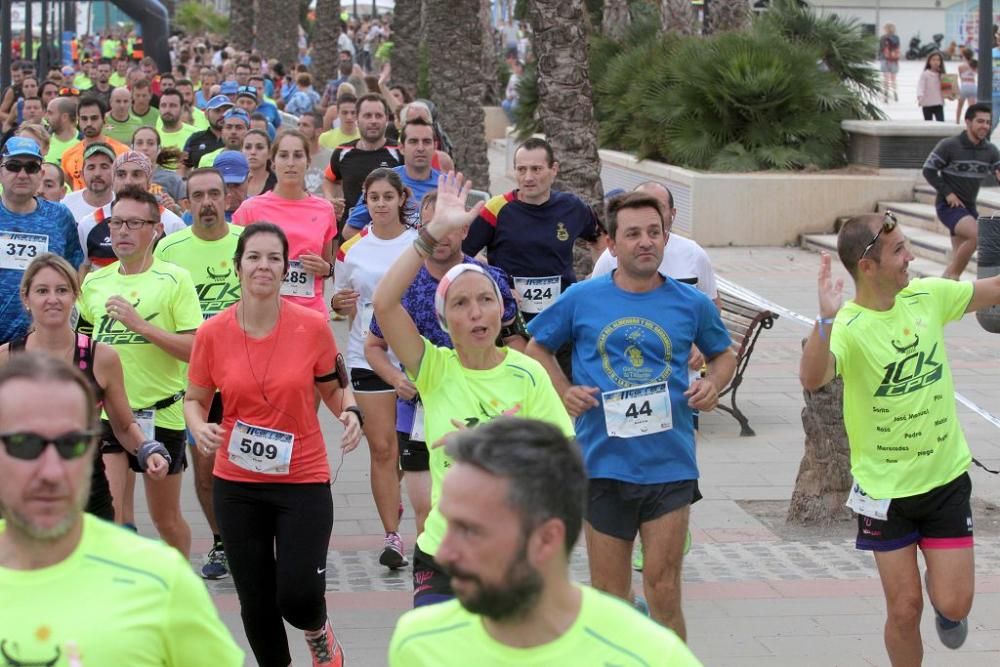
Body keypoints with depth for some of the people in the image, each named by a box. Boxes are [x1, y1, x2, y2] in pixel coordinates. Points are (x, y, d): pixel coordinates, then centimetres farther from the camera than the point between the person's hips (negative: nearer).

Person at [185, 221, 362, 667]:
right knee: (256, 600, 7)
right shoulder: (212, 333, -6)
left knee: (298, 596, -8)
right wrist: (200, 428, -15)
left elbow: (334, 389, 6)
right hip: (237, 483, 2)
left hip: (303, 478, -1)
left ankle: (318, 631, 29)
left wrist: (350, 412, -15)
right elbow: (194, 399, 6)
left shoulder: (312, 326, -8)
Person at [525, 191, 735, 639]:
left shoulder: (691, 303, 2)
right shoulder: (582, 299, 1)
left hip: (669, 464, 0)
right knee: (608, 594, 10)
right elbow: (538, 348, 15)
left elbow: (724, 354, 18)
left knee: (664, 592, -2)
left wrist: (713, 384, -3)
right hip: (603, 462, 0)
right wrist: (564, 390, -3)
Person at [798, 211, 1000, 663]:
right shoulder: (848, 326, -21)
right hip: (884, 487, -3)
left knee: (954, 606, 2)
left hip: (947, 478, 3)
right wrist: (826, 318, -57)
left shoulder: (928, 296, -5)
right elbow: (811, 378, -41)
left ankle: (940, 584, 37)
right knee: (905, 610, 3)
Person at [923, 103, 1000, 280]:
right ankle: (952, 276, -14)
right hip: (949, 205, -6)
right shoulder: (949, 145, -11)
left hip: (968, 206, 6)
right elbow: (928, 170, -8)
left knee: (958, 257, 8)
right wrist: (947, 193, -14)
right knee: (976, 235, -27)